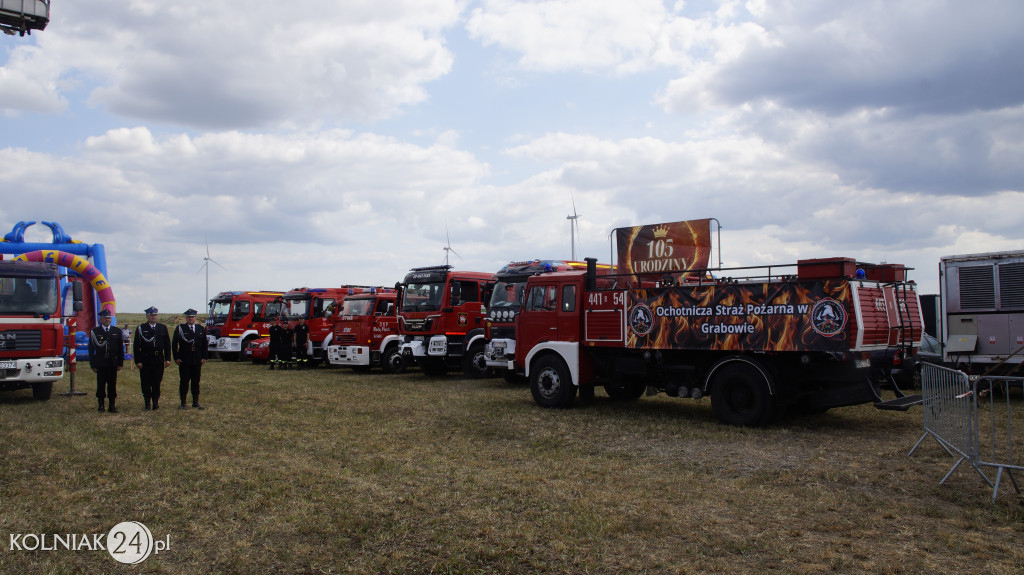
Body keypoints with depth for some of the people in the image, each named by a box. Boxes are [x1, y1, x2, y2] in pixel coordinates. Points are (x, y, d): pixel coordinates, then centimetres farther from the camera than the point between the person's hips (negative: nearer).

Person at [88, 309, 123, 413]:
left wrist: (120, 363, 3)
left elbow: (121, 348, 9)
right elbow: (91, 349, 2)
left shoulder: (117, 331, 8)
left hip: (113, 363, 2)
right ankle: (101, 405, 11)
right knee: (101, 385, 2)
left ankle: (112, 406, 10)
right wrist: (92, 364, -3)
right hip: (100, 364, -1)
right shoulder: (94, 332, 3)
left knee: (112, 384, 4)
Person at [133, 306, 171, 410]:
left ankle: (156, 403, 14)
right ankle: (147, 404, 10)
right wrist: (138, 361, -7)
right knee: (146, 383, 2)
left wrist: (168, 359, 2)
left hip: (159, 360, 1)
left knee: (157, 382, 6)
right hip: (145, 360, -1)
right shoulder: (140, 328, 2)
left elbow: (167, 344, 9)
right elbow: (136, 346, -1)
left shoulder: (163, 328, 8)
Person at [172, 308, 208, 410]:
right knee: (184, 382, 2)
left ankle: (196, 402, 15)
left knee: (196, 382, 8)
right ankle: (183, 403, 10)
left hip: (197, 361, 3)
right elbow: (174, 343, -2)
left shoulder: (201, 329, 9)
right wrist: (176, 357, -7)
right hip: (184, 361, -3)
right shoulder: (180, 328, -1)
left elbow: (204, 344, 12)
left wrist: (204, 357, 5)